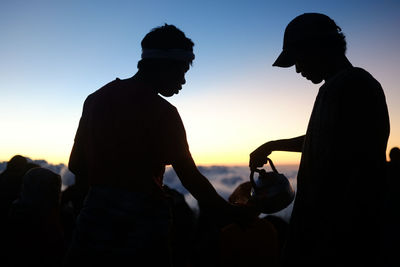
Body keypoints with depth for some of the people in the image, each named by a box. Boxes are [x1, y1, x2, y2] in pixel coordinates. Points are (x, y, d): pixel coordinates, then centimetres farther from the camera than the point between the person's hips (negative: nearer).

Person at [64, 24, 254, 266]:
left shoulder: (96, 99, 5)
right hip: (145, 217, -4)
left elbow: (76, 165, 8)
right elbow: (190, 178, -10)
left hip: (99, 210, 5)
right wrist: (232, 212, 1)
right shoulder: (163, 112, -10)